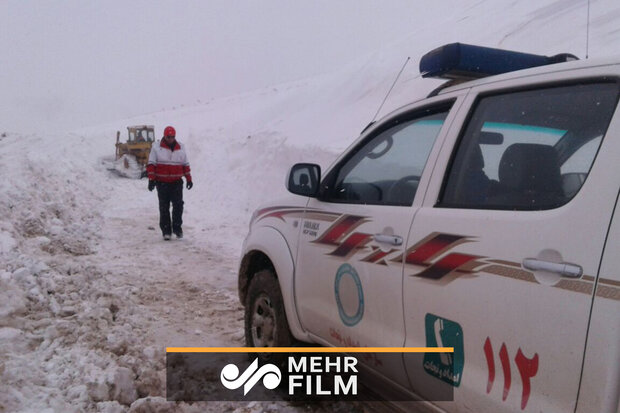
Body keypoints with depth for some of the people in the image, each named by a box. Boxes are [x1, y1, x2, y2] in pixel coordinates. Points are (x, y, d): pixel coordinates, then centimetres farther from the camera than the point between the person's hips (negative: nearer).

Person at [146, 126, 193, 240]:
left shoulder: (181, 148, 10)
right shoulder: (156, 148, 1)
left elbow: (185, 165, 16)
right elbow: (151, 164, -1)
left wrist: (189, 179, 14)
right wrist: (151, 179, -9)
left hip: (177, 182, 2)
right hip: (162, 183, -2)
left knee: (178, 205, -6)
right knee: (164, 207, 2)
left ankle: (177, 227, 8)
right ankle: (166, 230, 9)